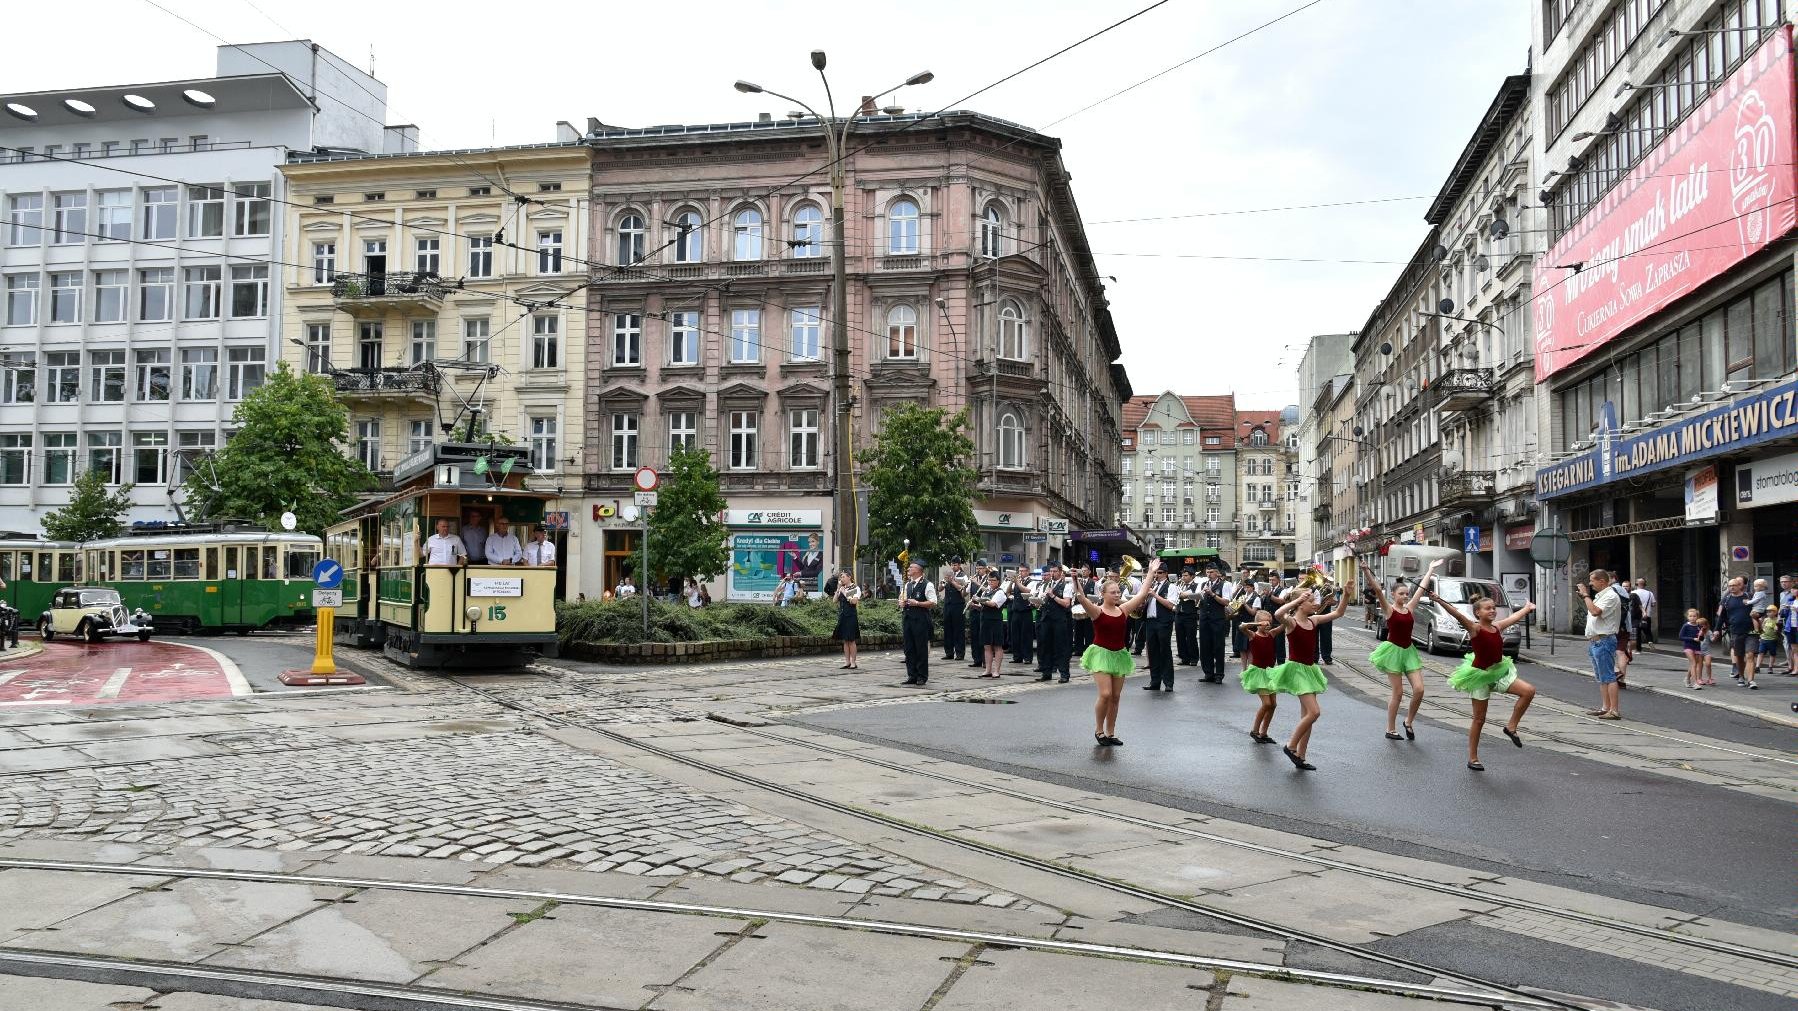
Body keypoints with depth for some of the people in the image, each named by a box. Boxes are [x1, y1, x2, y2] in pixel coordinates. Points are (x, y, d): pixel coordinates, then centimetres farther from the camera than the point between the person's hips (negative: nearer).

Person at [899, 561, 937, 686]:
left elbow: (933, 603, -12)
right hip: (908, 618, 7)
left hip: (921, 620, -7)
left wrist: (917, 603, -19)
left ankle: (922, 677, 7)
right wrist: (902, 602, 3)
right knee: (909, 649, 9)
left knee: (921, 649, -1)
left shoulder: (927, 585, -7)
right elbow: (903, 599, 27)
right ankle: (912, 676, 16)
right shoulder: (907, 585, 16)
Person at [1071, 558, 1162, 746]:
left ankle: (1110, 733, 18)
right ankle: (1098, 730, 5)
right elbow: (1083, 599, -27)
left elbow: (1142, 595, 9)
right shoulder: (1097, 610, -9)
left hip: (1119, 655, 5)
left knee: (1116, 697, 7)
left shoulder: (1123, 609, 6)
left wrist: (1151, 573, 9)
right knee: (1105, 694, -15)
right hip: (1101, 654, -5)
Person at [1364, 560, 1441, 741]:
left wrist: (1431, 570, 27)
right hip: (1393, 650, -5)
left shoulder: (1409, 608, 8)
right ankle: (1390, 730, 11)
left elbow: (1421, 588, 18)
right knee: (1398, 693, -2)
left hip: (1409, 651, 5)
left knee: (1419, 689, -5)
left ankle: (1409, 722, 18)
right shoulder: (1389, 609, -7)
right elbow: (1377, 589, -21)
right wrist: (1365, 570, -33)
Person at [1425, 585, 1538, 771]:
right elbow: (1457, 615, -31)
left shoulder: (1497, 627, 4)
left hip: (1499, 672, 6)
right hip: (1480, 675, -6)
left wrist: (1527, 607, 40)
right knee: (1479, 719, 1)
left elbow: (1514, 617, 24)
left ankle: (1511, 727, 7)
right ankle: (1472, 758, 12)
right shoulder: (1475, 628, -15)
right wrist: (1438, 601, -46)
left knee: (1529, 690, -10)